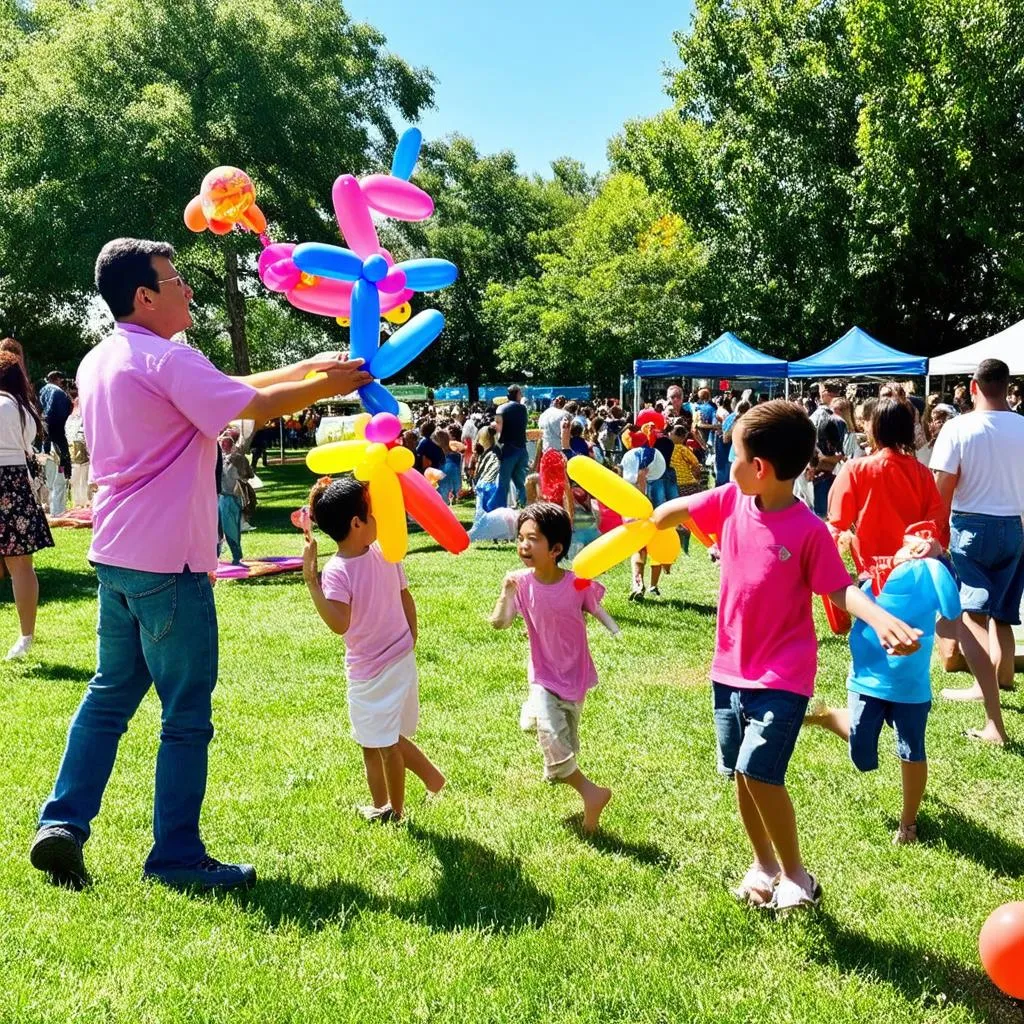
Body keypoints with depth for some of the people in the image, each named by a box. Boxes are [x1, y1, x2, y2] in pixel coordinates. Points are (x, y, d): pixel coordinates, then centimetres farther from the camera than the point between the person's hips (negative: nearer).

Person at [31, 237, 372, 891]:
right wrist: (328, 385, -1)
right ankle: (177, 855, 10)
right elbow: (254, 407, -17)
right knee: (187, 714, 1)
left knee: (111, 694, 18)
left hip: (116, 556, 9)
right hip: (168, 564, -9)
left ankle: (62, 823, 16)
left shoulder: (100, 362, 15)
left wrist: (307, 366, 15)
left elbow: (228, 390, 16)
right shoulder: (166, 360, -14)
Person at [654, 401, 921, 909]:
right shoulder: (731, 502, -5)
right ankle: (764, 863, 35)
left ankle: (795, 873, 9)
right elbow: (679, 510, 10)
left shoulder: (809, 530, -19)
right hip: (730, 668, 6)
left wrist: (882, 619, -32)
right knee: (740, 773, 14)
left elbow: (839, 589, -16)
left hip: (782, 677, -6)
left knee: (759, 772, -13)